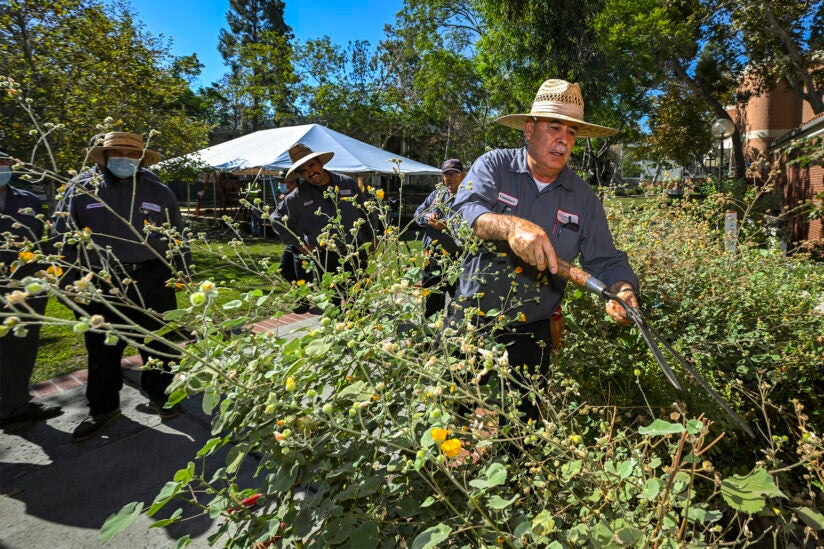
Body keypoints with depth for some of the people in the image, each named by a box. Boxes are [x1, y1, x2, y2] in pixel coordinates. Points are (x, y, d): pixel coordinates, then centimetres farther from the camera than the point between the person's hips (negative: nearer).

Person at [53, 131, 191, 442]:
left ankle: (159, 395, 27)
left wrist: (183, 273, 7)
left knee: (159, 342, 8)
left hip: (151, 280, 0)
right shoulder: (81, 189, 5)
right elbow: (63, 236, 9)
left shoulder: (158, 191, 7)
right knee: (102, 347, 10)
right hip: (99, 283, 0)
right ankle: (103, 408, 26)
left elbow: (177, 236, 12)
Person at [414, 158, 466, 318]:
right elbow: (418, 213, 17)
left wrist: (446, 226, -23)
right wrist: (427, 217, -5)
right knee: (430, 300, 17)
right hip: (432, 257, 6)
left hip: (457, 259, -6)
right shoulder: (436, 194, 15)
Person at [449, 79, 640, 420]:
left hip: (530, 337, 2)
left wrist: (624, 290, -18)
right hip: (470, 322, -2)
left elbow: (606, 260, 4)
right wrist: (511, 225, -39)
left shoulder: (583, 198, 5)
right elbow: (463, 210, -21)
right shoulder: (495, 166, -3)